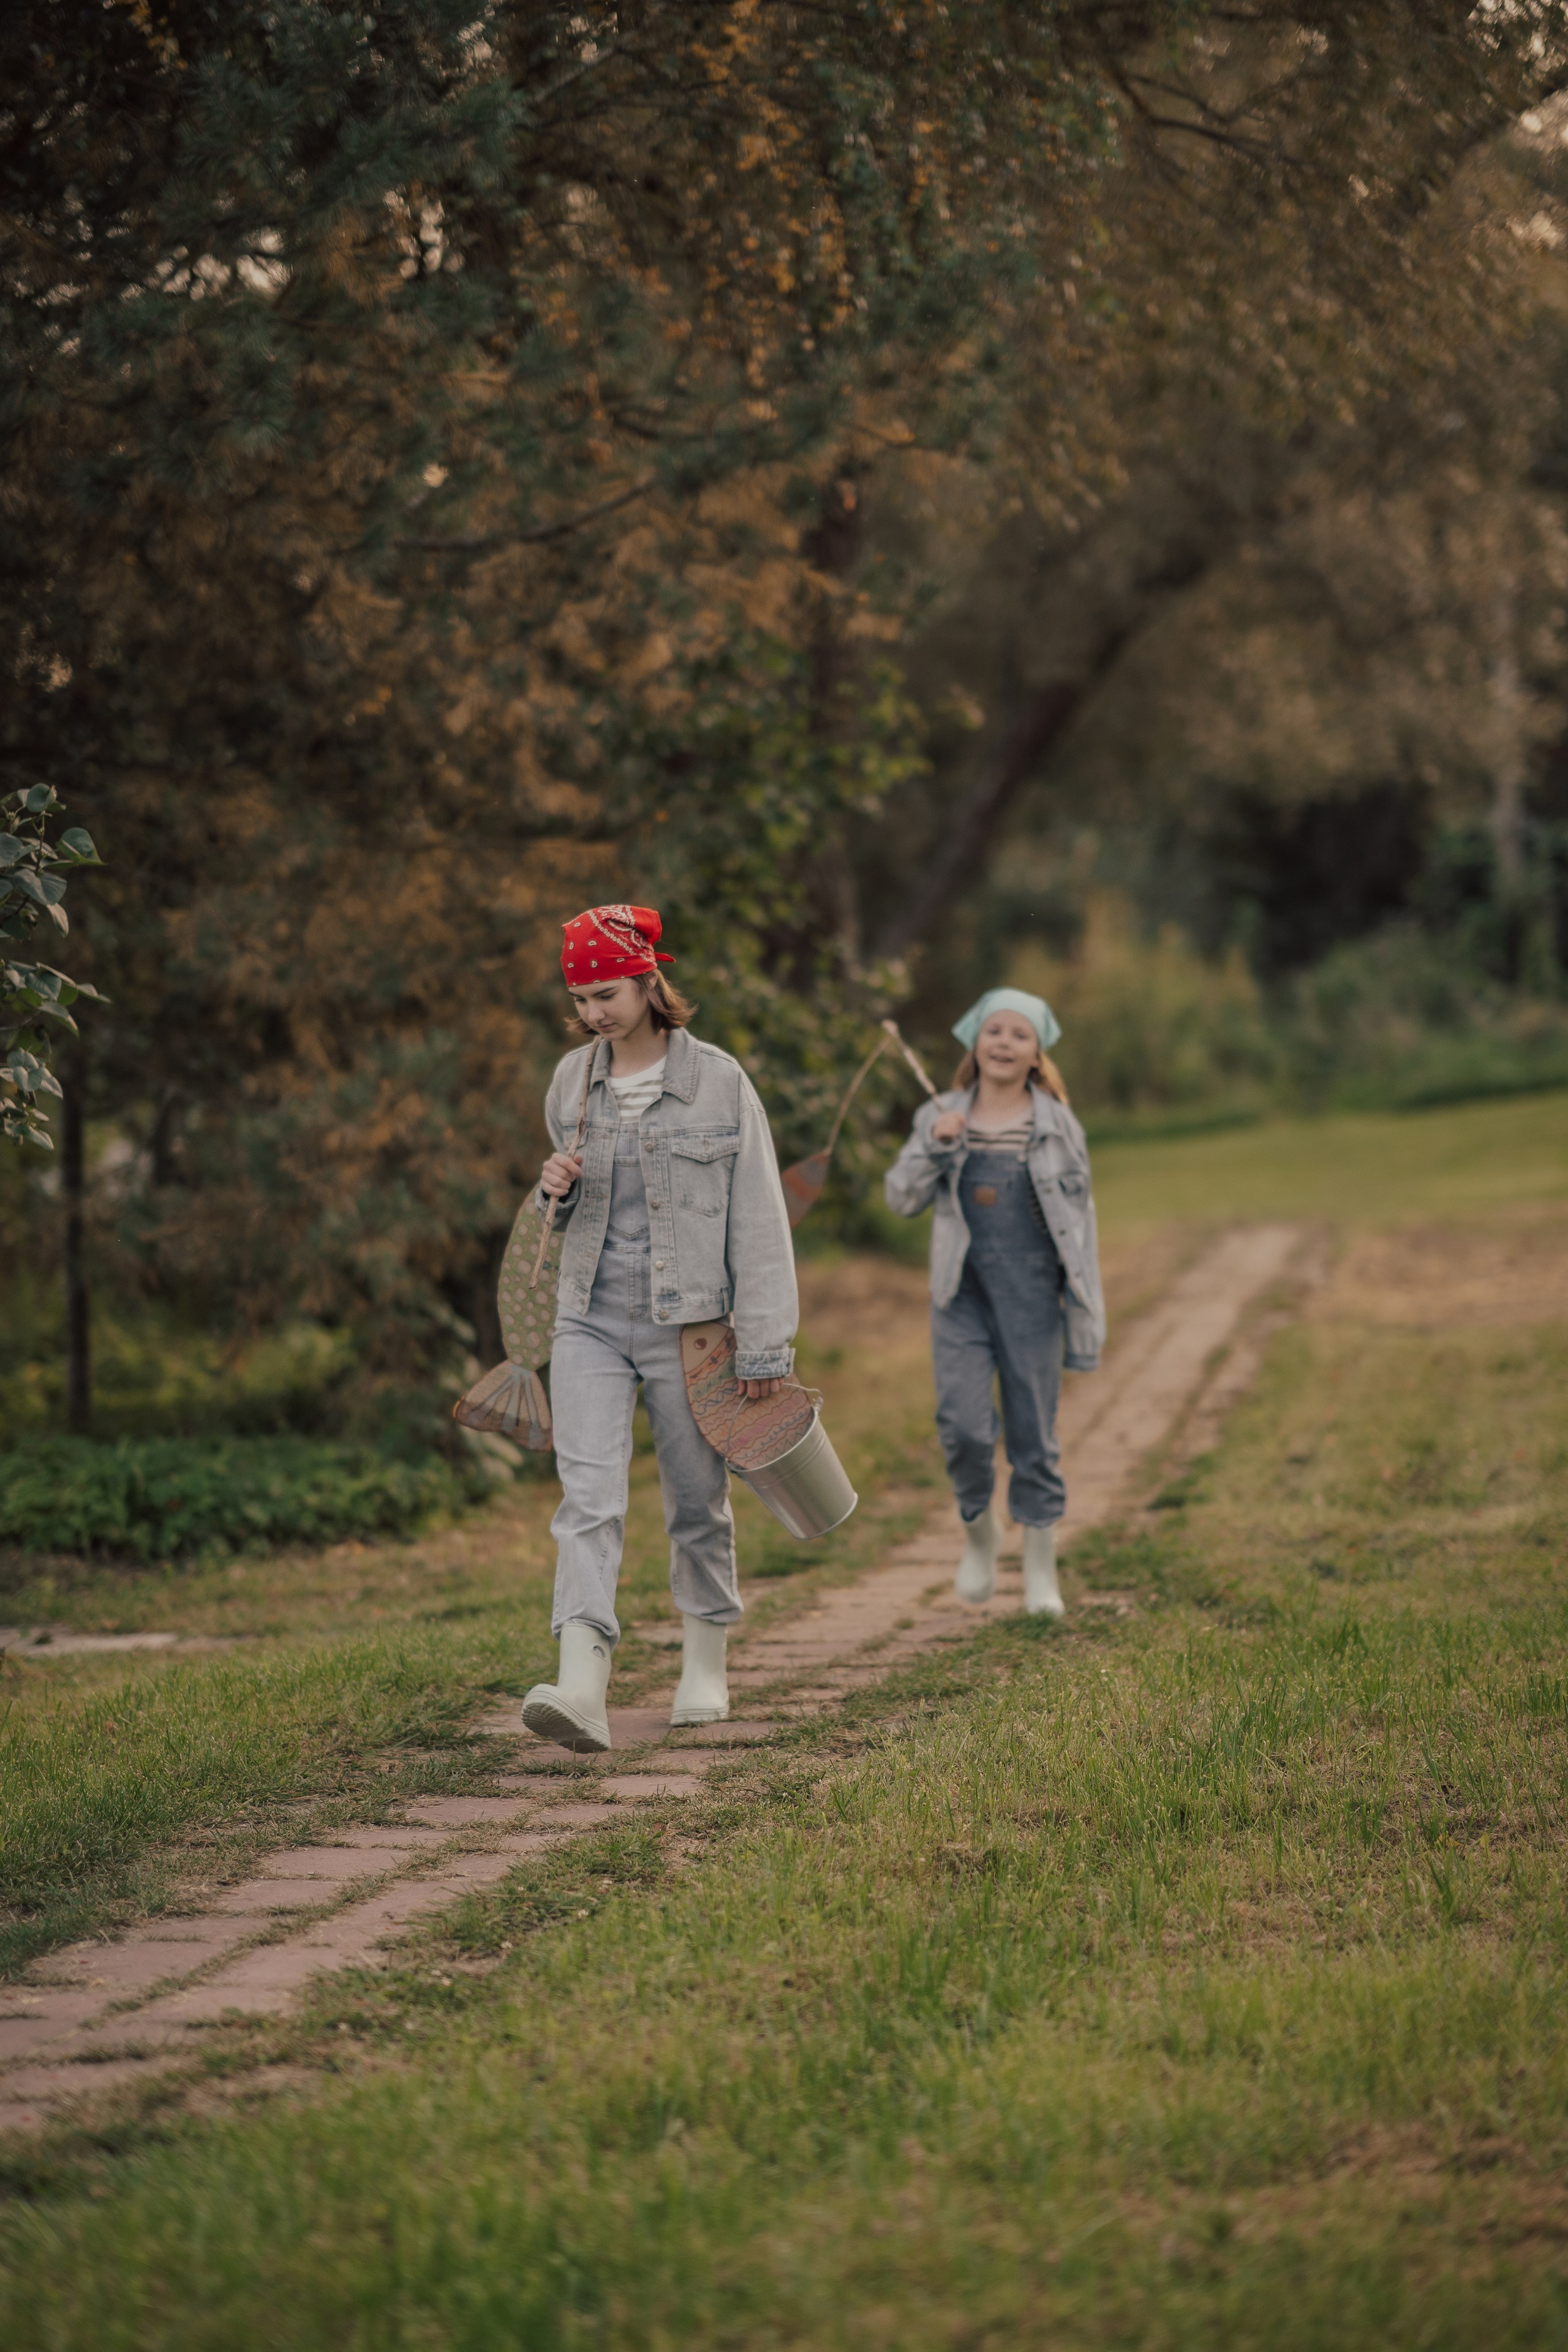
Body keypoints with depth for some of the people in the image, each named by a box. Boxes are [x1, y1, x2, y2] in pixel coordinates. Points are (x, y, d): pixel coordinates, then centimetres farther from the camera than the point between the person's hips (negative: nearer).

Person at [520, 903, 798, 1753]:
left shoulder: (718, 1081, -6)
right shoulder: (572, 1080, 7)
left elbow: (758, 1215, -5)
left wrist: (764, 1344, -8)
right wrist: (558, 1188, -4)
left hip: (687, 1323, -2)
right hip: (591, 1320, 3)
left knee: (698, 1502, 9)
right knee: (588, 1498, -13)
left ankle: (705, 1666, 29)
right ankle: (581, 1688, -25)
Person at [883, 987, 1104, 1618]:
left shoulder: (1057, 1127, 2)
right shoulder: (942, 1117, 6)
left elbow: (1080, 1223, 5)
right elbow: (903, 1199, 3)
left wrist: (1088, 1314, 2)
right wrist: (933, 1146, -14)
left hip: (1031, 1294, -1)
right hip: (962, 1293, 1)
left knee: (1033, 1430, 3)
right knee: (963, 1423, -11)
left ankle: (1040, 1568, 15)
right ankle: (979, 1531, 16)